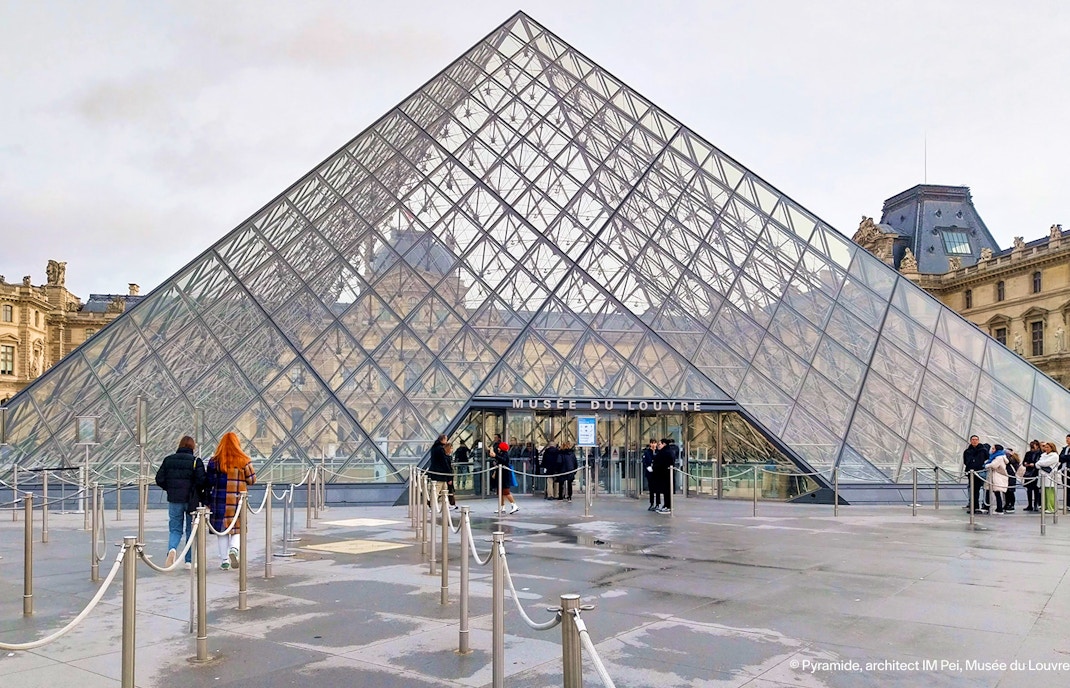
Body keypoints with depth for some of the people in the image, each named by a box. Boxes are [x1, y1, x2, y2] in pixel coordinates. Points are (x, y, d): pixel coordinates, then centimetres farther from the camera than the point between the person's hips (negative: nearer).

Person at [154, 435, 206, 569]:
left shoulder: (168, 460, 3)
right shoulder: (196, 461, -7)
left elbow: (159, 479, 2)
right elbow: (201, 481, -14)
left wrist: (169, 489, 16)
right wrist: (198, 492, 6)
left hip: (174, 499, 2)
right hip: (191, 501, -2)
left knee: (175, 529, 12)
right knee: (191, 530, 9)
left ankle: (172, 548, -18)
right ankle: (189, 561, 13)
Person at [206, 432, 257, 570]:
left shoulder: (214, 461, -1)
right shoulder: (244, 460, -3)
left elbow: (209, 482, 0)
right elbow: (252, 480, 0)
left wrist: (207, 501, 8)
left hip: (219, 499, 1)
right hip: (238, 499, -1)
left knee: (221, 530, 9)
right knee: (237, 528, 9)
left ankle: (225, 560, 11)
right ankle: (233, 549, -17)